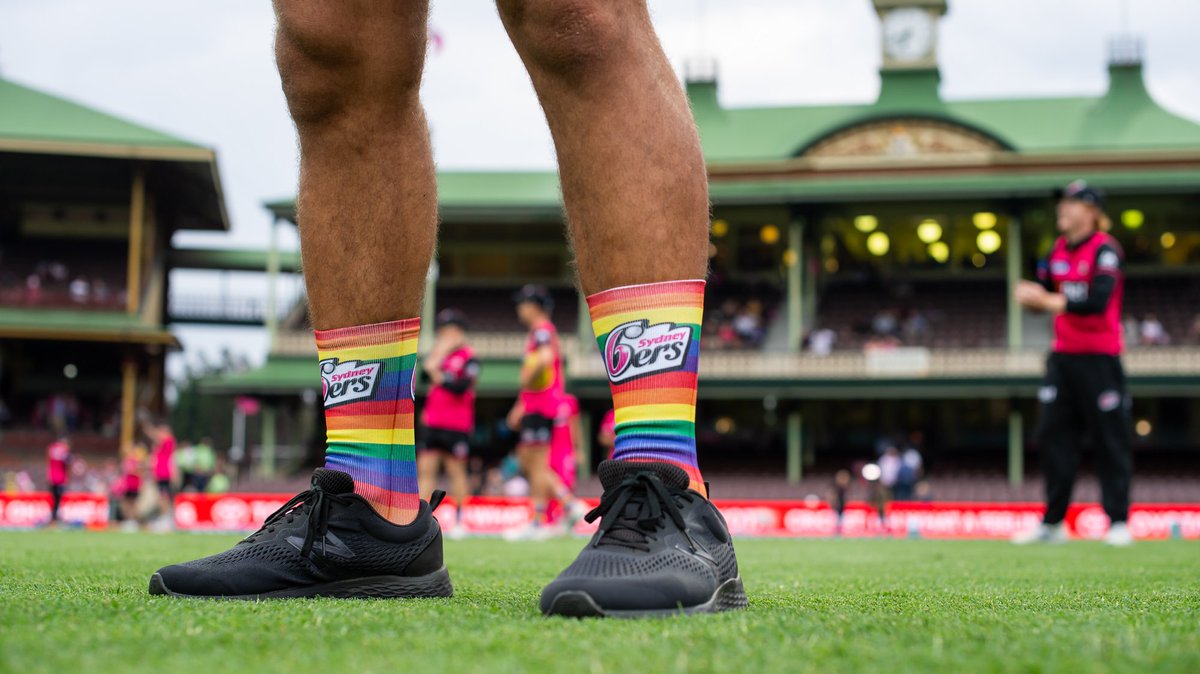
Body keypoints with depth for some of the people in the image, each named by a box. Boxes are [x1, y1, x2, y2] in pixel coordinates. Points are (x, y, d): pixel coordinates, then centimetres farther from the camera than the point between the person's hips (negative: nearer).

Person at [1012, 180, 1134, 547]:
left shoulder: (1105, 249, -10)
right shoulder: (1058, 249, 11)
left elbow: (1098, 301, -22)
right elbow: (1046, 291, 13)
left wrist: (1050, 302, -25)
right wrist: (1032, 294, -10)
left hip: (1099, 357, -7)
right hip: (1062, 355, 7)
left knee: (1111, 439, -2)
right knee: (1053, 434, 4)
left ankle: (1118, 522, 4)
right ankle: (1052, 523, 10)